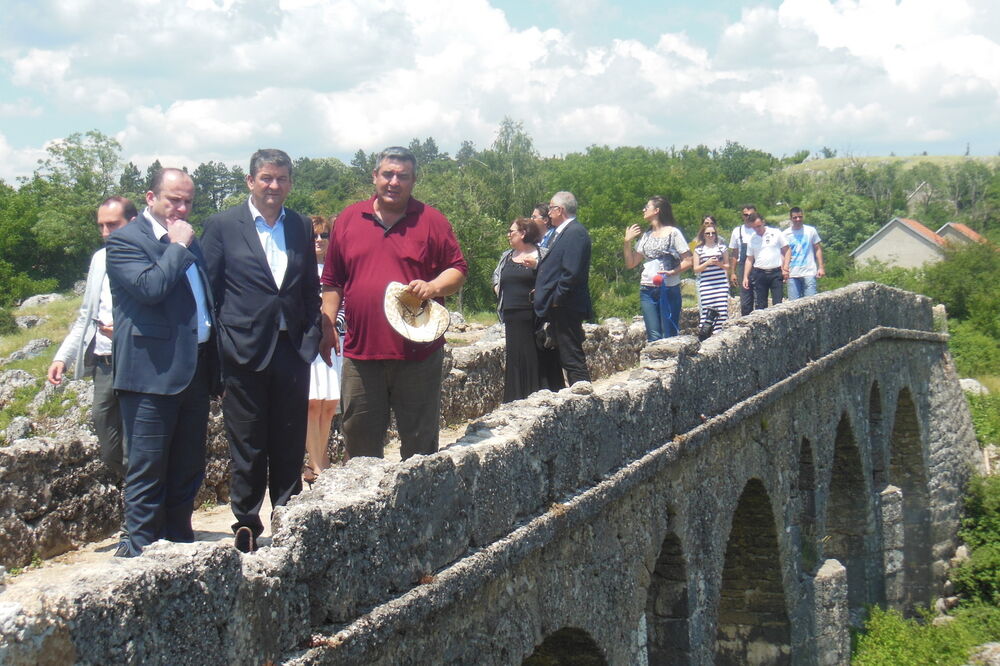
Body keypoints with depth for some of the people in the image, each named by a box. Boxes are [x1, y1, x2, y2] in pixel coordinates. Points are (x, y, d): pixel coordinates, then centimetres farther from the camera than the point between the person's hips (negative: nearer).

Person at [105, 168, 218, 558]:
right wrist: (178, 246, -11)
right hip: (152, 371, -8)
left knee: (188, 467, 11)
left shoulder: (189, 241, 19)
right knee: (148, 468, -2)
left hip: (195, 369, 8)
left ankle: (180, 540, 20)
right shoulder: (125, 241, -6)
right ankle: (141, 550, 4)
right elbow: (151, 287, -23)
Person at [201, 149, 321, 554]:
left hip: (292, 353, 3)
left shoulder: (301, 228, 11)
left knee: (290, 449, 9)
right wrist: (219, 346, -7)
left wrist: (310, 338, 4)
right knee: (247, 452, 4)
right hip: (245, 353, -3)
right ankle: (246, 529, 15)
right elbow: (208, 290, -1)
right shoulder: (222, 226, 0)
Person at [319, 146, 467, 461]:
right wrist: (328, 325, 6)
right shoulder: (348, 219, 10)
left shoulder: (432, 221, 4)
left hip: (418, 351, -2)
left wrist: (433, 287, -14)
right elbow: (332, 281, 13)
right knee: (359, 442, 7)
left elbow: (458, 269, 6)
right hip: (360, 351, 2)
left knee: (420, 443, 4)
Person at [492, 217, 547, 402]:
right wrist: (498, 289, 13)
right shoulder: (507, 256, 18)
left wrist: (536, 266, -21)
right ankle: (515, 399, 7)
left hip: (532, 315, -5)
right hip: (512, 316, 5)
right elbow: (496, 276, 32)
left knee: (533, 357, -6)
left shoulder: (541, 254, -1)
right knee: (514, 356, 3)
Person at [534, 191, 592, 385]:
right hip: (559, 307, 11)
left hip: (566, 308, -11)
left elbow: (572, 272, -23)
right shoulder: (562, 232, 18)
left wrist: (555, 299, -17)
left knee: (572, 359, -8)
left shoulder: (575, 232, -15)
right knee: (568, 359, 13)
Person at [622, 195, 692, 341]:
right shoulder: (645, 236, 16)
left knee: (669, 337, -4)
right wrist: (627, 241, 4)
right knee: (654, 336, -5)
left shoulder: (673, 233, 0)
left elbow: (688, 261, -4)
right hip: (647, 291, 4)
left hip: (669, 289, -4)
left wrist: (672, 272, -18)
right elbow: (630, 264, 14)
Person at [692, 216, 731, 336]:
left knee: (721, 308, -9)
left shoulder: (722, 247, 9)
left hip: (721, 284, 0)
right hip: (705, 285, 0)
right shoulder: (699, 249, 8)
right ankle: (705, 334, -4)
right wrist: (708, 263, -8)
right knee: (706, 309, -7)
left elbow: (727, 266, 14)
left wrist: (719, 264, -6)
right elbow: (696, 269, 6)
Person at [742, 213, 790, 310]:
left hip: (776, 273, -3)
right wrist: (745, 277, 8)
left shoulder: (776, 233, 1)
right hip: (759, 274, 3)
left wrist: (785, 268, -6)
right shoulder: (752, 239, 10)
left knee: (778, 304, -5)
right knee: (760, 305, 2)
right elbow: (749, 259, 15)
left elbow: (786, 250, 3)